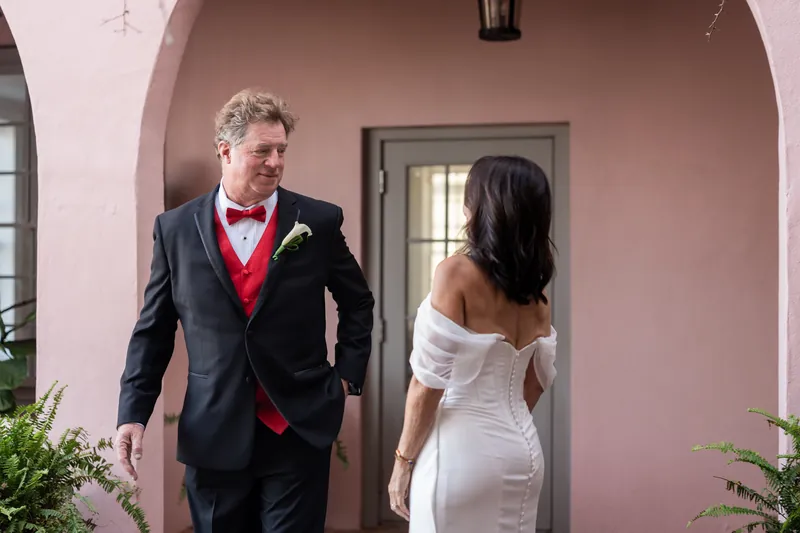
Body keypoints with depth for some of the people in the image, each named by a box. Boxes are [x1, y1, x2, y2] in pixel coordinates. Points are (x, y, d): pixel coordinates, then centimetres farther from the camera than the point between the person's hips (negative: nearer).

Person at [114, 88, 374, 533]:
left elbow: (358, 303, 15)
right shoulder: (175, 228, 1)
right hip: (212, 435, 1)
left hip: (299, 431, -1)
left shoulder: (319, 222, 0)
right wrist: (133, 413, 0)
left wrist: (347, 374, 8)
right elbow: (153, 330, 6)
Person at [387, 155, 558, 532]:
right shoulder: (535, 290, 7)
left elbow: (429, 382, -14)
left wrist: (403, 459, -6)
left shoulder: (456, 272, -13)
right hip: (522, 449, 7)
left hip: (462, 448, -7)